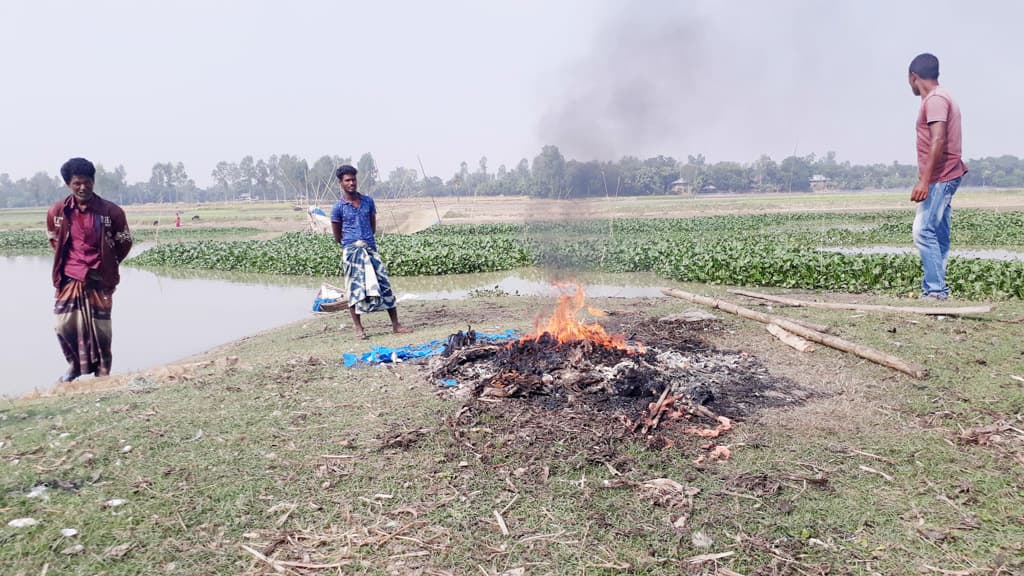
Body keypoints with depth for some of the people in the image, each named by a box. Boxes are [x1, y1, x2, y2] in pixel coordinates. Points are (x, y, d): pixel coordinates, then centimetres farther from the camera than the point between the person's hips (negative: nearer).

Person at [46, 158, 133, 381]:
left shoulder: (111, 211, -11)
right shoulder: (57, 211, -3)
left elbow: (125, 241, 3)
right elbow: (53, 239, 17)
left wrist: (107, 264, 7)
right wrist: (66, 261, 12)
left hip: (99, 279, -2)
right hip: (69, 279, 2)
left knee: (100, 327, 3)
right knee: (64, 325, -1)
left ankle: (102, 370, 18)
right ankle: (75, 364, 22)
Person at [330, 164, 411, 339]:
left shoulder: (368, 201, 9)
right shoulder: (338, 208, -1)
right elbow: (337, 236, 5)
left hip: (371, 249, 3)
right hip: (351, 252, -3)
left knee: (383, 285, 1)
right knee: (354, 289, -1)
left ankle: (396, 325, 6)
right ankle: (359, 329, 8)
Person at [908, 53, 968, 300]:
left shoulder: (935, 99, -11)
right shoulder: (941, 97, 20)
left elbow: (938, 141, -22)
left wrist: (924, 180, -26)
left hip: (939, 178, -10)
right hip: (944, 177, 10)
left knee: (924, 232, -13)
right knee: (938, 236, 8)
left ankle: (935, 290, -13)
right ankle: (935, 289, 10)